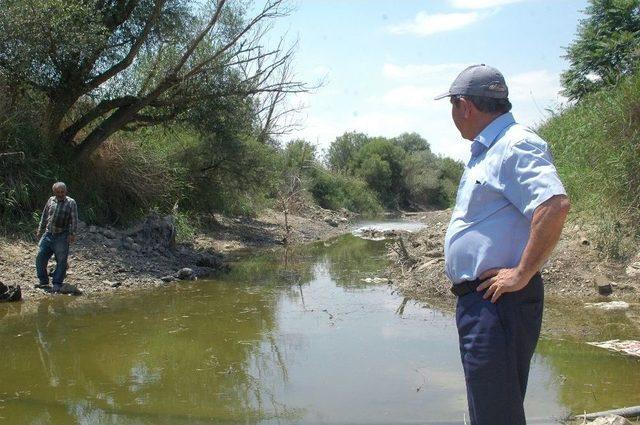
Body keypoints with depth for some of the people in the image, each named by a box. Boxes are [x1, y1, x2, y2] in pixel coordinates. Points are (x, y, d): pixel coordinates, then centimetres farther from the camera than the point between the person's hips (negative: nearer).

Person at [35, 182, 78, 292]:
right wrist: (40, 230, 20)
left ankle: (57, 284, 8)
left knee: (61, 261, -1)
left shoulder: (71, 203, -2)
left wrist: (72, 234, -14)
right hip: (48, 234, 4)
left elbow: (74, 220, -6)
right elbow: (44, 216, 20)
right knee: (40, 257, 3)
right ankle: (43, 282, 17)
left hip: (62, 236, -4)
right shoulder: (50, 201, 11)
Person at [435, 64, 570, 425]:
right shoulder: (487, 150, 18)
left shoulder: (517, 145, -15)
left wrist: (521, 275, -24)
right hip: (478, 300, 11)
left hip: (500, 301, -10)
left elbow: (556, 205, -30)